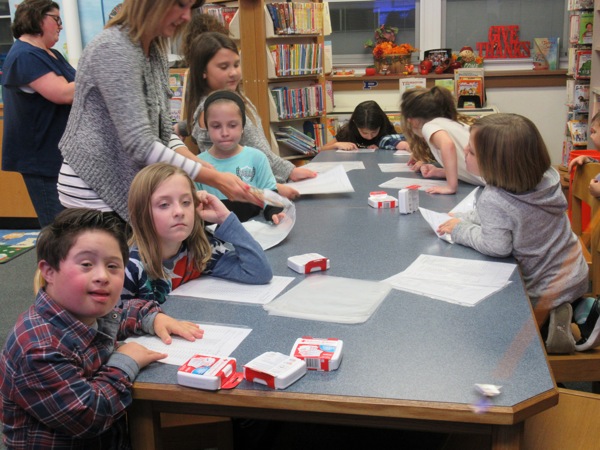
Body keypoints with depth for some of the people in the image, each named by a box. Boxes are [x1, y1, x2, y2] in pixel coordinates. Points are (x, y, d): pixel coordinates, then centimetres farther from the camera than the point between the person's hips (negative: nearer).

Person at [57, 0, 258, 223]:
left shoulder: (155, 52, 7)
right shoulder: (113, 50, -21)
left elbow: (161, 130, 9)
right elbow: (139, 143, -27)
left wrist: (204, 167, -7)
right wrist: (214, 179, -26)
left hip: (126, 183, 9)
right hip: (94, 190, -8)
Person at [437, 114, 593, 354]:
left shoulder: (493, 199, -32)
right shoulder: (547, 177, -7)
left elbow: (497, 246, -28)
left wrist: (461, 230, -14)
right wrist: (461, 218, 1)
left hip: (544, 292, -7)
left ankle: (549, 329, -2)